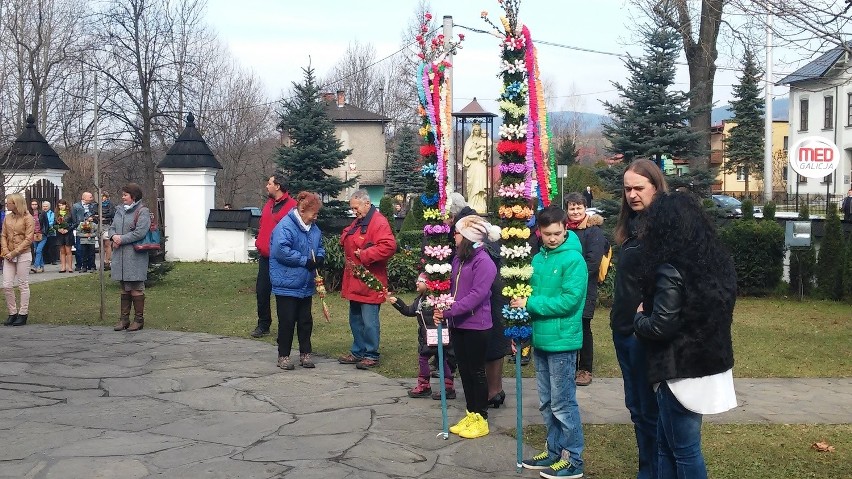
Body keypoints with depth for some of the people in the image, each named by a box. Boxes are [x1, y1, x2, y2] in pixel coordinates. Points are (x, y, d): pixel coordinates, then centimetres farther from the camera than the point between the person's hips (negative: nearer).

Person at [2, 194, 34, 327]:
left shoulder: (27, 218, -8)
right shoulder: (7, 218, 9)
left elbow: (28, 239, -12)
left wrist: (14, 253, -16)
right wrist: (5, 251, -6)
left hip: (23, 255, -5)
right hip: (9, 256, 5)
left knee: (23, 286, 2)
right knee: (7, 286, 1)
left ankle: (23, 314, 9)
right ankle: (12, 313, 13)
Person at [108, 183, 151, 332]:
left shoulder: (142, 212, -8)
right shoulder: (120, 210, 16)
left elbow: (139, 233, -17)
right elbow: (112, 227, 17)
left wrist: (121, 239, -14)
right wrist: (114, 236, -6)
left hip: (135, 257, -7)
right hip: (120, 256, 7)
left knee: (136, 288, -2)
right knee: (124, 289, 13)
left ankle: (139, 319, 7)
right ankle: (124, 318, 20)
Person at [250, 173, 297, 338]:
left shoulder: (291, 206, -11)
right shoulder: (268, 204, 15)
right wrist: (259, 242, 12)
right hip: (265, 256, 8)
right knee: (262, 290, 10)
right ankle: (263, 325, 21)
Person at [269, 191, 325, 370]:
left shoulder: (313, 228, 9)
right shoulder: (285, 226, -17)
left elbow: (319, 247, 21)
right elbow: (281, 251, -27)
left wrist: (319, 258, -3)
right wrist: (305, 261, -23)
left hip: (306, 285, 7)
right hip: (287, 285, -7)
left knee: (306, 321, 12)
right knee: (287, 321, 0)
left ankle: (305, 354, 23)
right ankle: (283, 356, 12)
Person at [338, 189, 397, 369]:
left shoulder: (379, 222, -14)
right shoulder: (357, 222, 17)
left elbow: (389, 246, -25)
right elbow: (346, 241, 30)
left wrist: (364, 255, -21)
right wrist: (345, 237, 5)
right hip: (354, 281, 10)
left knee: (369, 320, -4)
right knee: (355, 319, 15)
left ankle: (371, 355, 5)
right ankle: (358, 352, 25)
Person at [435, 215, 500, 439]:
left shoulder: (483, 262, -17)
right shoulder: (458, 258, 8)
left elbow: (477, 295, -23)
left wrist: (449, 311, -25)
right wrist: (442, 308, -4)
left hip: (476, 325, -7)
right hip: (457, 324, 8)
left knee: (476, 371, 4)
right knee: (464, 370, 15)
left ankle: (481, 419, 16)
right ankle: (471, 414, 27)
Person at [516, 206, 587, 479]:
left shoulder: (574, 259, -13)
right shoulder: (538, 259, 8)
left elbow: (569, 301, -21)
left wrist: (530, 303, -19)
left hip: (561, 343, -7)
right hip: (540, 340, 7)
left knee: (563, 404, 0)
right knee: (547, 403, 15)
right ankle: (555, 452, 28)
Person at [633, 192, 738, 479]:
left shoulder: (671, 272, -20)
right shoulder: (717, 262, 6)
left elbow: (660, 327, -22)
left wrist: (639, 317, 0)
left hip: (681, 372, -8)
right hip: (710, 366, 9)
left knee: (684, 450, 3)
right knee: (667, 443, 17)